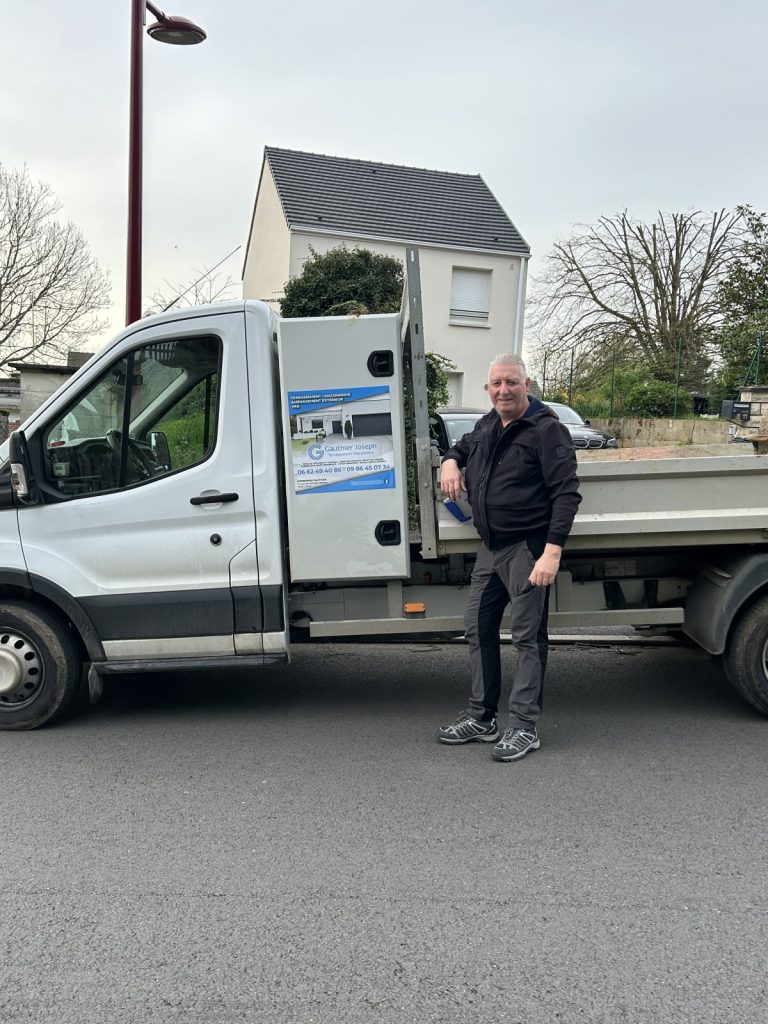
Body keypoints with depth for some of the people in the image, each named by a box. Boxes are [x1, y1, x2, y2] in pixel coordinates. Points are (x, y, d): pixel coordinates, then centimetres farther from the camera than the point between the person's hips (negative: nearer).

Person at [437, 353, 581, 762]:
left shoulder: (546, 430, -12)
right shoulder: (487, 426, 12)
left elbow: (566, 493, -17)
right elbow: (462, 447, 33)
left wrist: (552, 551, -24)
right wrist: (450, 462, 8)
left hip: (528, 548, -8)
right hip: (490, 546, 9)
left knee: (528, 636, -2)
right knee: (478, 629, 12)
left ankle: (524, 726, 7)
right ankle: (481, 717, 25)